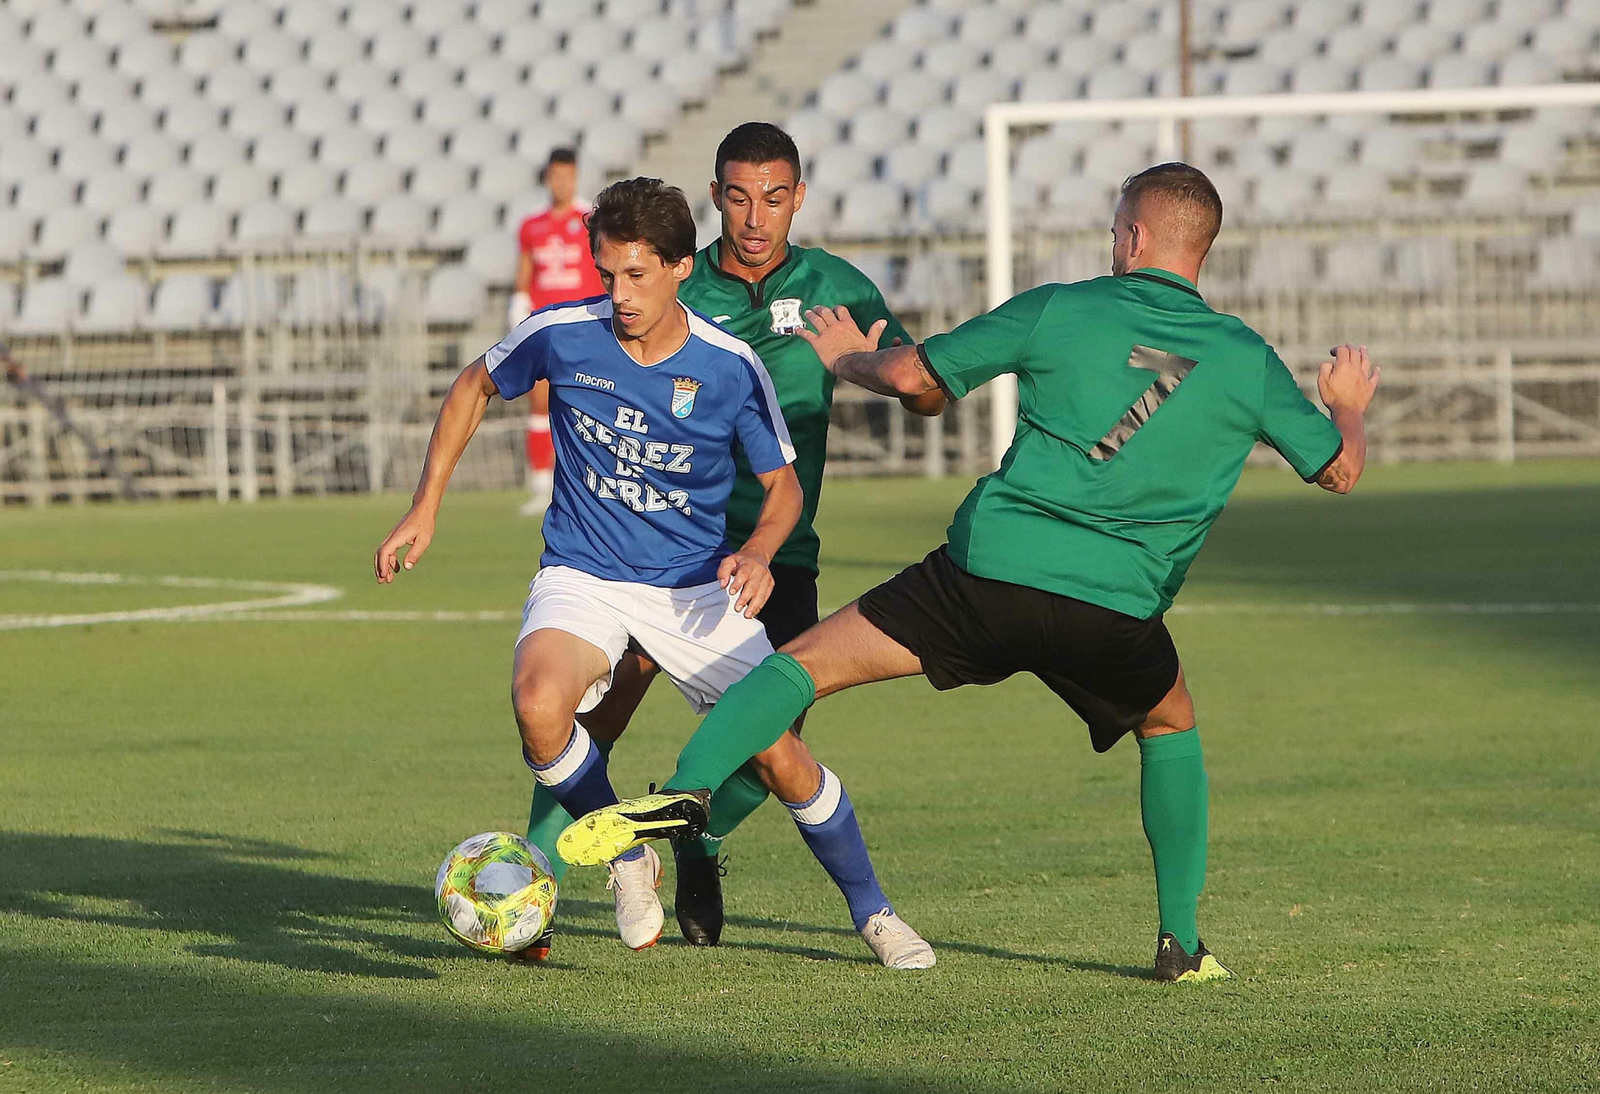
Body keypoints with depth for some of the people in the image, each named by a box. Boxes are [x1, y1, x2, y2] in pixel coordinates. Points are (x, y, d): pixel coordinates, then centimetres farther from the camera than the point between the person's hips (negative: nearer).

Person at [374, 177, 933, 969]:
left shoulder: (731, 366, -11)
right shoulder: (562, 335, -10)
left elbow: (783, 484, 2)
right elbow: (474, 388, 10)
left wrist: (757, 553, -20)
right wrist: (424, 510, 7)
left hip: (697, 587, 0)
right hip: (582, 577, 0)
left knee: (780, 756, -9)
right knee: (539, 704, -32)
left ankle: (873, 910, 17)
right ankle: (629, 863, -5)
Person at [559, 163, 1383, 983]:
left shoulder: (1060, 312, 6)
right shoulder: (1245, 360, 10)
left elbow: (912, 375, 9)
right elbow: (1339, 470, 19)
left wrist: (846, 358, 32)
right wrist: (1347, 406, 43)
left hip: (990, 571, -2)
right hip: (1115, 608, 2)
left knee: (806, 665, 3)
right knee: (1170, 726, 31)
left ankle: (689, 789, -21)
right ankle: (1181, 939, 25)